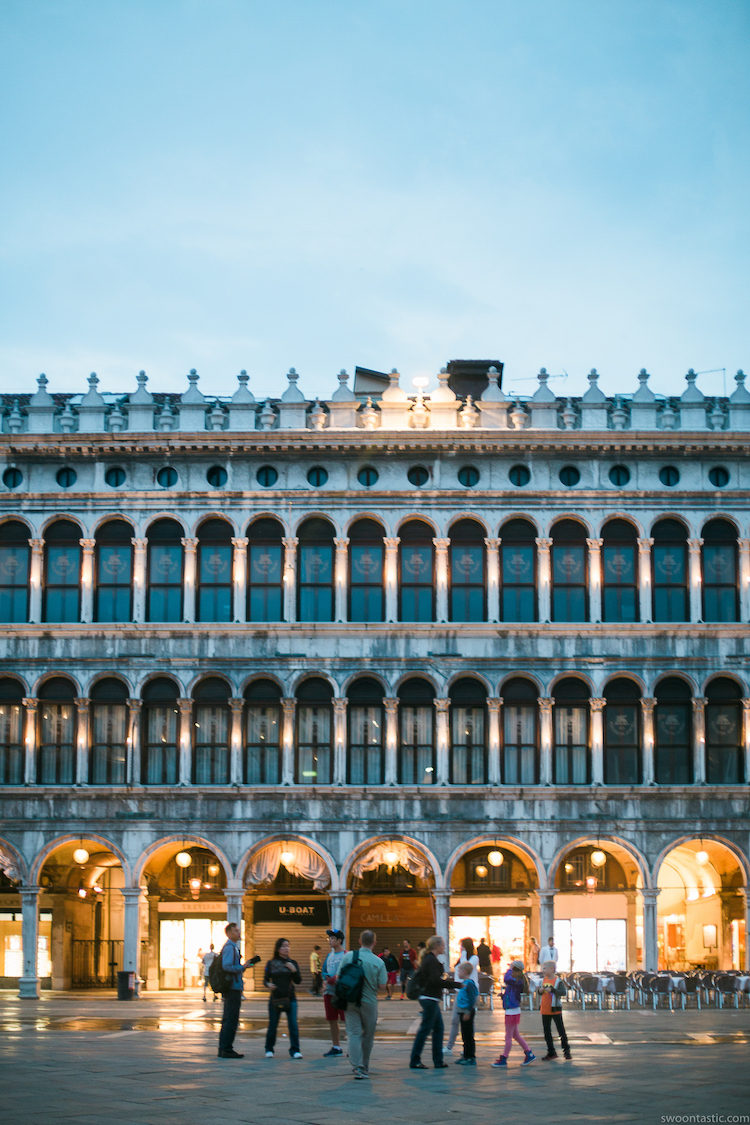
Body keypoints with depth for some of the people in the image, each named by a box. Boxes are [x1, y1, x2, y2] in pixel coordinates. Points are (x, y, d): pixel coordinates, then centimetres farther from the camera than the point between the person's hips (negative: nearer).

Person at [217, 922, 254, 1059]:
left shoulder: (233, 947, 19)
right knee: (231, 1020, -8)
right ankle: (226, 1049, -6)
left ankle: (224, 1049, 17)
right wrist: (243, 967, -16)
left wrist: (244, 966, 12)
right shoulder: (229, 947, -13)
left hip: (233, 988, 11)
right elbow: (227, 966, -23)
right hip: (233, 988, -11)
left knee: (228, 1019, 13)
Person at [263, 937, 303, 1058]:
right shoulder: (271, 963, 6)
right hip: (275, 998, -1)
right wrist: (268, 984, -14)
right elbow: (265, 979, 7)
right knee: (272, 1025, 4)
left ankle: (295, 1050, -1)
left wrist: (294, 970, -12)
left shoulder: (292, 963, 9)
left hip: (290, 998, 1)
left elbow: (298, 981, 5)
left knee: (293, 1025, -7)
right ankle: (269, 1049, 19)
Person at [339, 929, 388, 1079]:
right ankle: (364, 1066, 24)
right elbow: (382, 985, -9)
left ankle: (357, 1066, -14)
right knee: (368, 1035, 15)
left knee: (354, 1033, 0)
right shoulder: (378, 962, -9)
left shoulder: (347, 957, -4)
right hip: (369, 1002, -1)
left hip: (350, 1001, 1)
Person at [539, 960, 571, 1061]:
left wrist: (552, 990, -34)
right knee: (547, 1032, 9)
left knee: (561, 1030, 3)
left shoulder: (558, 981, -13)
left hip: (555, 1010, -6)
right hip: (545, 1010, 6)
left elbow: (563, 992, -25)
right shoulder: (544, 979, 8)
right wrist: (541, 990, -1)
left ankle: (566, 1050, 17)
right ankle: (551, 1053, 18)